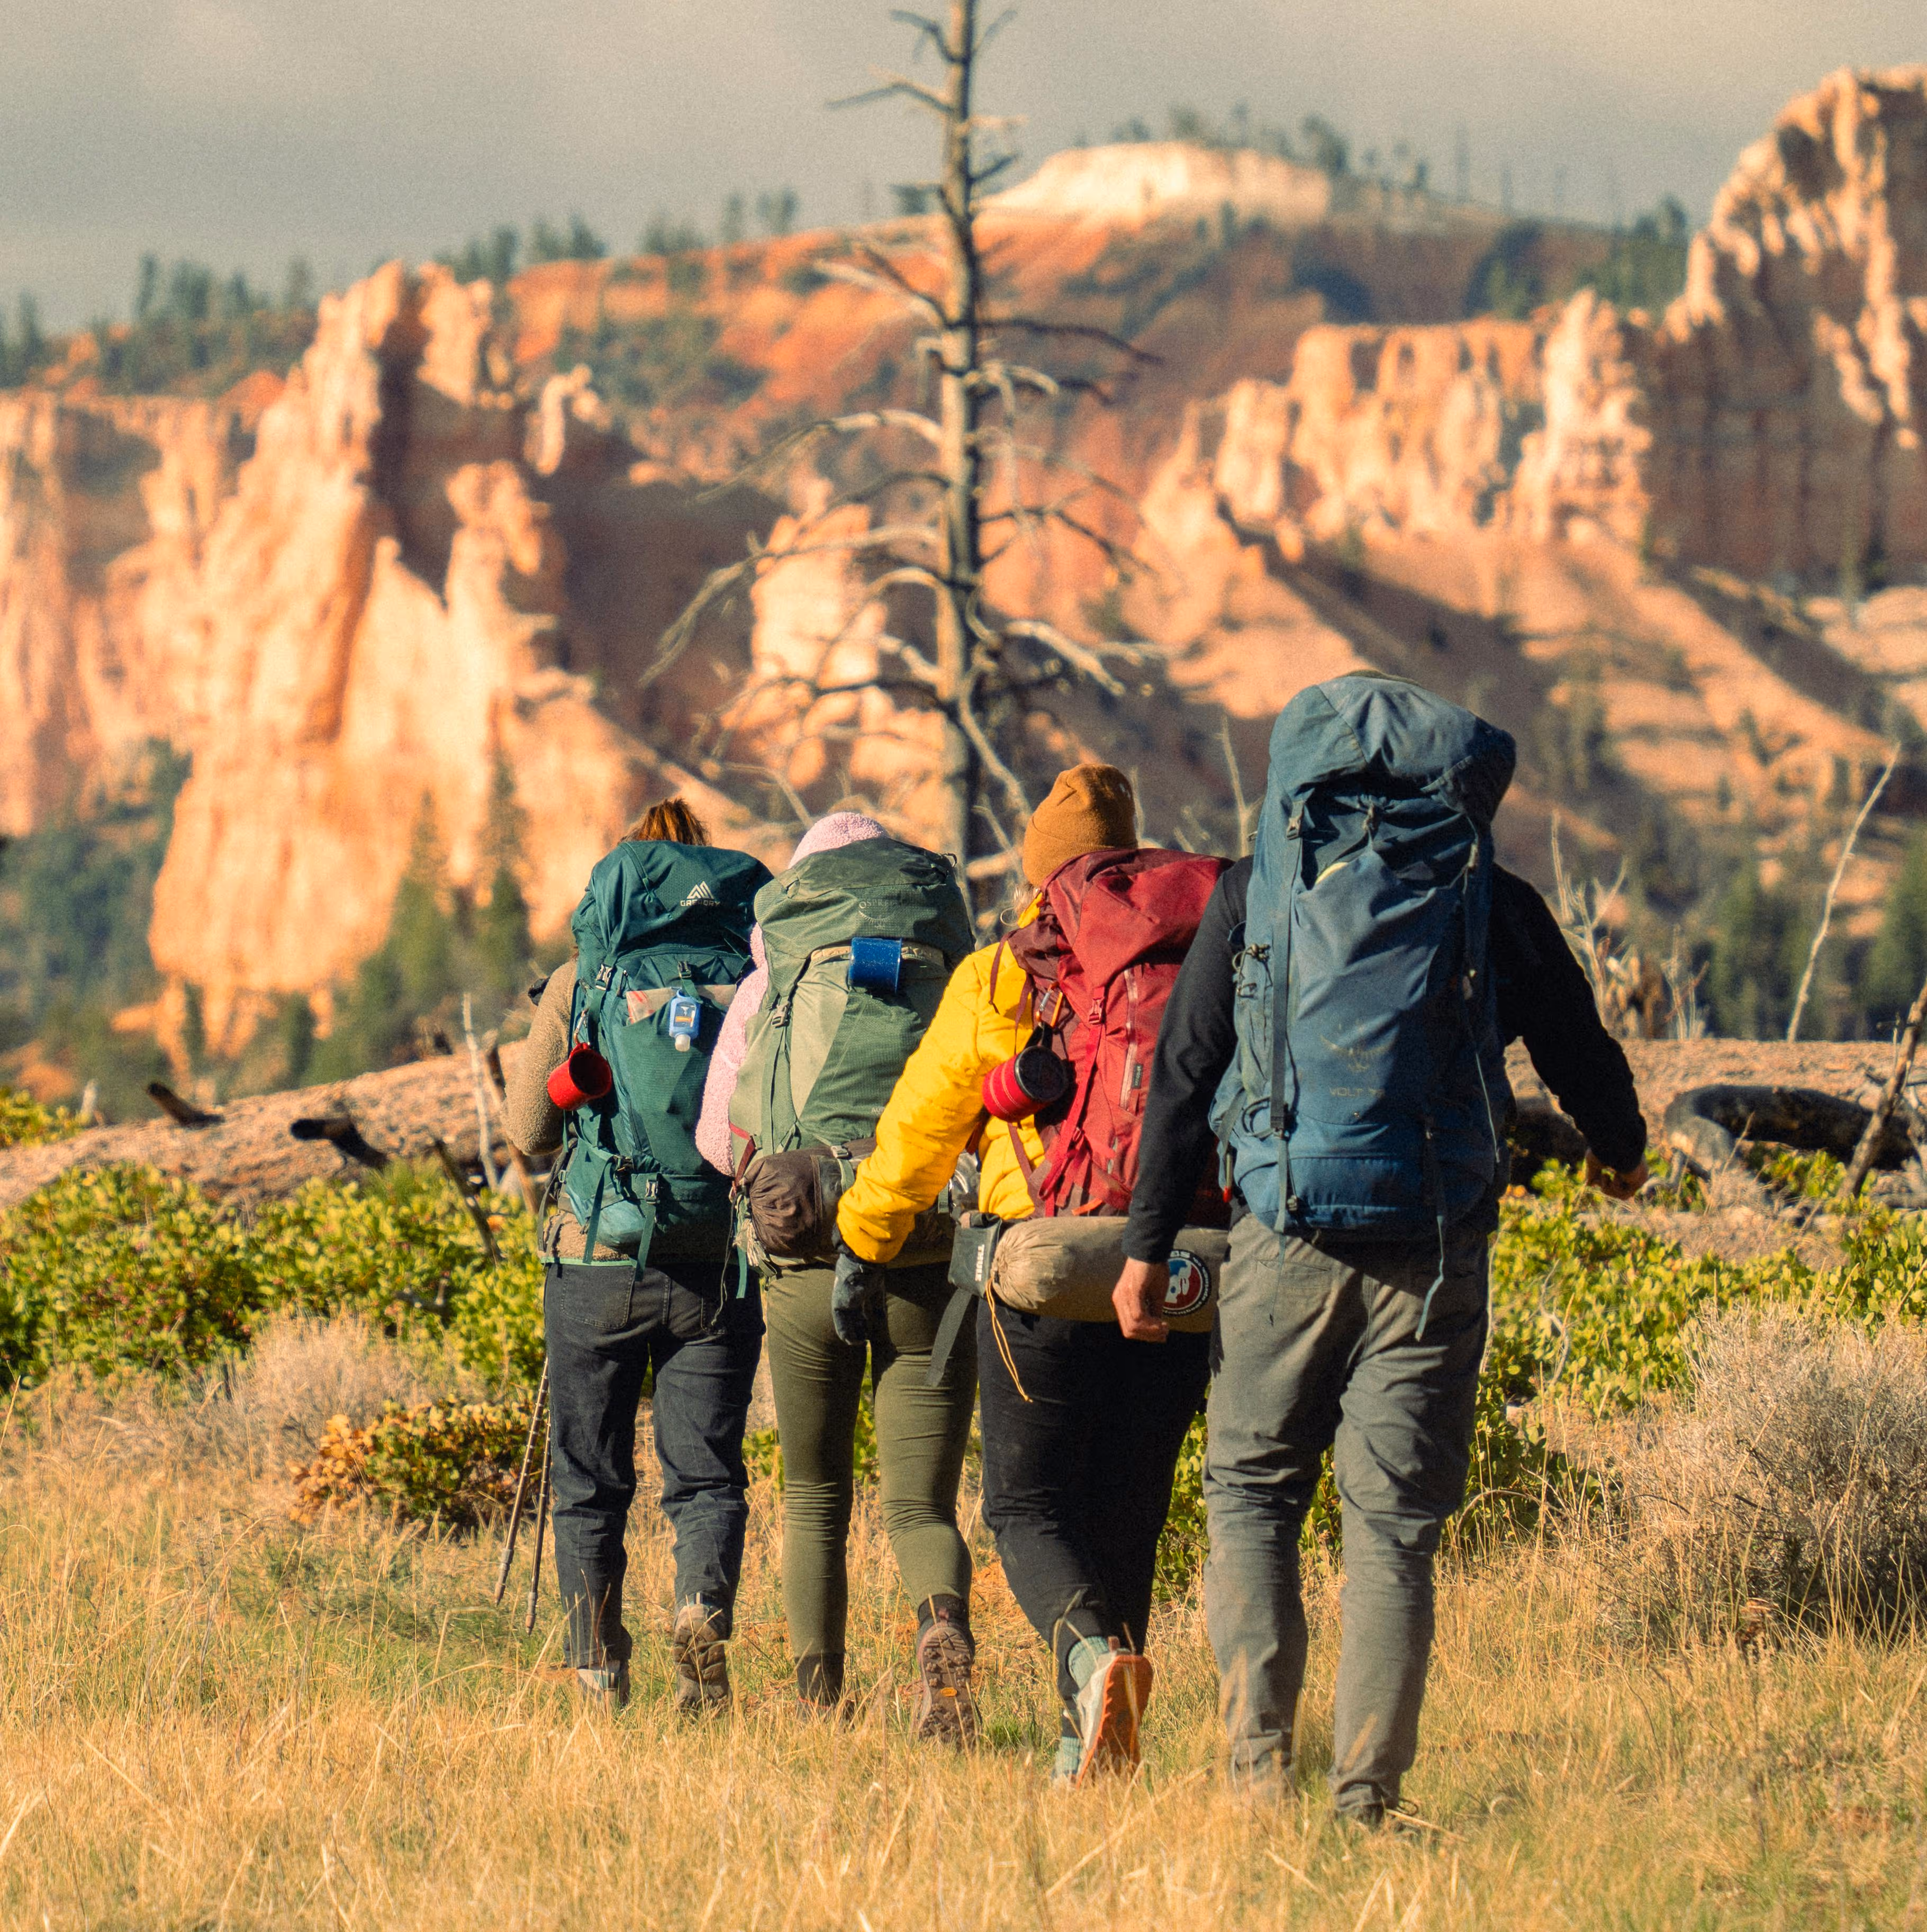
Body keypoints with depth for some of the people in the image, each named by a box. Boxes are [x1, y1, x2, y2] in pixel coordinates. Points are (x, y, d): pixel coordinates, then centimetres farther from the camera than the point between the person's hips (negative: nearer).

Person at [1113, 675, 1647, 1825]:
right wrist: (1622, 1156, 37)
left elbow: (1186, 1074, 4)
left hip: (1286, 1238, 0)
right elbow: (1583, 1054, 15)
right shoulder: (1494, 905, 5)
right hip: (1437, 1246, 0)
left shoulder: (1255, 894, 4)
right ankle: (1367, 1795, -2)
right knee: (1396, 1521, 4)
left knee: (1252, 1493, 12)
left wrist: (1149, 1244, 9)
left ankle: (1260, 1758, -4)